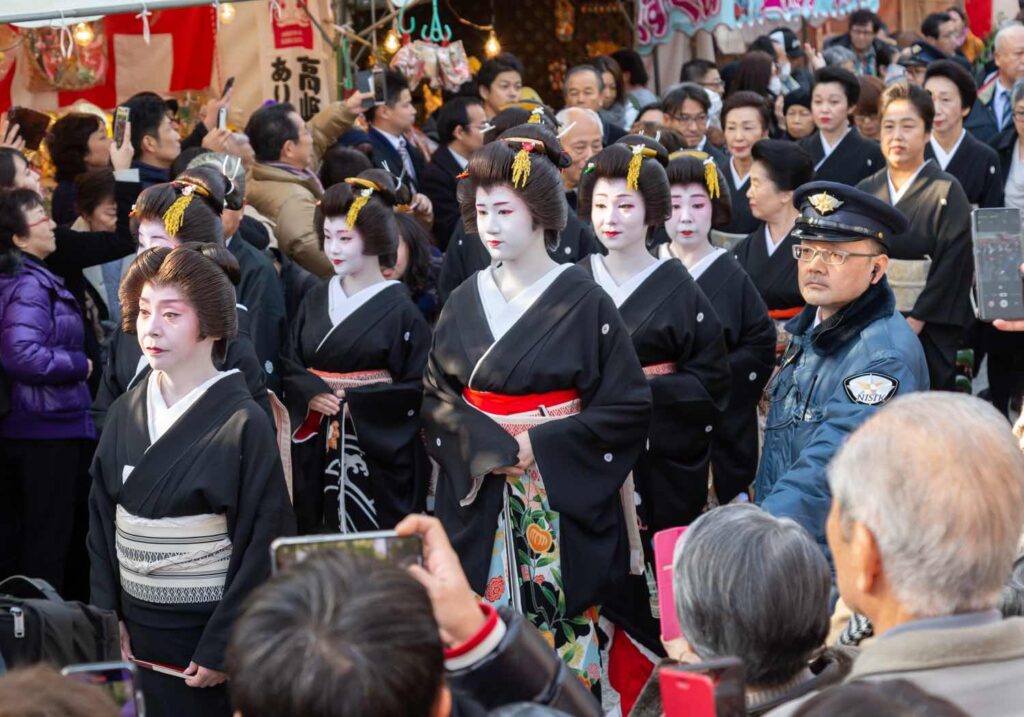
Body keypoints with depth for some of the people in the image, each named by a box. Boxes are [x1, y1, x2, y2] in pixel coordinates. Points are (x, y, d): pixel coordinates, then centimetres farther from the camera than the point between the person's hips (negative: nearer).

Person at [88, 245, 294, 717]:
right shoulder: (126, 415, 3)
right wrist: (107, 613, 2)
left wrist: (222, 647, -14)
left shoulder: (243, 424, -13)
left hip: (206, 627, -5)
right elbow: (101, 520, 9)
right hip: (135, 625, 5)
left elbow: (263, 542, -14)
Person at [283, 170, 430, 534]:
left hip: (377, 455, -5)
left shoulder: (399, 309, -6)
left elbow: (417, 389, -9)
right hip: (317, 453, 5)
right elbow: (289, 366, 11)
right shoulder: (316, 300, 11)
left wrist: (354, 400, -17)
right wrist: (311, 394, -9)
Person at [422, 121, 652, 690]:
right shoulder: (464, 302, 8)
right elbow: (435, 397, 4)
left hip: (561, 502, -3)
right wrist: (492, 445, -13)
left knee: (557, 632, -2)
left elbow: (627, 408, -8)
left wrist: (539, 446, -15)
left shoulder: (583, 302, -5)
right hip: (476, 498, 3)